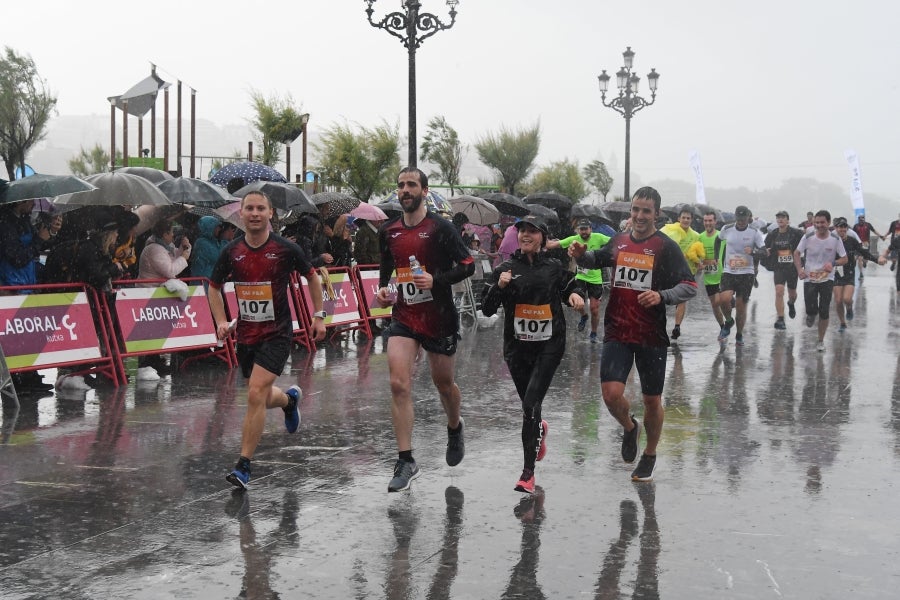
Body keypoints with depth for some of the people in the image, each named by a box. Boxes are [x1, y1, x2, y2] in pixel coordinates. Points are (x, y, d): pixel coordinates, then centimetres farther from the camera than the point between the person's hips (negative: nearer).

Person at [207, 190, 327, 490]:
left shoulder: (286, 249, -8)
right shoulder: (231, 252, 0)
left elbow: (312, 277, 8)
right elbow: (214, 287, 14)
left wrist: (319, 315, 4)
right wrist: (221, 322, 2)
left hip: (276, 333, -4)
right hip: (246, 334, 5)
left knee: (256, 395, -18)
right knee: (262, 397, 16)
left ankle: (244, 466, -12)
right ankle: (290, 398, 54)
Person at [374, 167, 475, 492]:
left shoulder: (441, 228, -9)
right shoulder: (388, 231, 6)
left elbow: (468, 264, -9)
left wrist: (436, 279, -22)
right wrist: (382, 289, 3)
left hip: (440, 318, -3)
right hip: (403, 317, 3)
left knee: (443, 383, 13)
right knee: (399, 384, -12)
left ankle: (455, 428, 47)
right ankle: (406, 462, -8)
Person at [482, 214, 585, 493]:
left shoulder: (555, 268, 0)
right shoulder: (506, 269, 1)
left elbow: (573, 287, 16)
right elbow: (487, 309, 0)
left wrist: (576, 294, -6)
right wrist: (499, 287, -17)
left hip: (549, 345, -2)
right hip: (517, 346, 3)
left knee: (531, 404, -15)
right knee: (529, 405, 16)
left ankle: (528, 473, -11)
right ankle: (540, 429, 55)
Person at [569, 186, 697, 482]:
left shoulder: (666, 247, -6)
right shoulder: (618, 242, 7)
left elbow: (690, 287, -10)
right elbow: (595, 261, 26)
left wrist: (662, 296, -28)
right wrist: (581, 255, 3)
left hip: (652, 336, -2)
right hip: (617, 333, 2)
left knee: (652, 400, 8)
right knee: (611, 393, -13)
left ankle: (649, 455, 31)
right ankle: (629, 428, 21)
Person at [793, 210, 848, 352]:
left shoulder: (835, 239, -8)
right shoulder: (808, 237, -7)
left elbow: (844, 259, 0)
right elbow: (797, 253, 4)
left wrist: (833, 263, -21)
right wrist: (799, 269, -12)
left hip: (827, 279, 0)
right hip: (809, 278, 0)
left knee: (824, 312, 0)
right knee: (811, 309, -9)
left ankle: (821, 341, 17)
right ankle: (811, 315, 31)